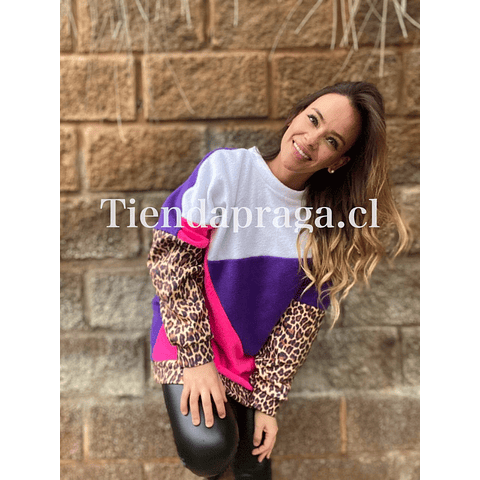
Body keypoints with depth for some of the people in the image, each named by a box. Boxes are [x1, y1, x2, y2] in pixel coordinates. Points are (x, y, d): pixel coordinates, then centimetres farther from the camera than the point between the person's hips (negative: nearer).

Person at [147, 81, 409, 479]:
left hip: (255, 356, 3)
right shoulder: (225, 169, -15)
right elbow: (171, 254, -15)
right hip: (188, 333, -2)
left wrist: (268, 403, -6)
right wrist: (198, 356, -18)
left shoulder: (327, 225, -6)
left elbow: (301, 320, -4)